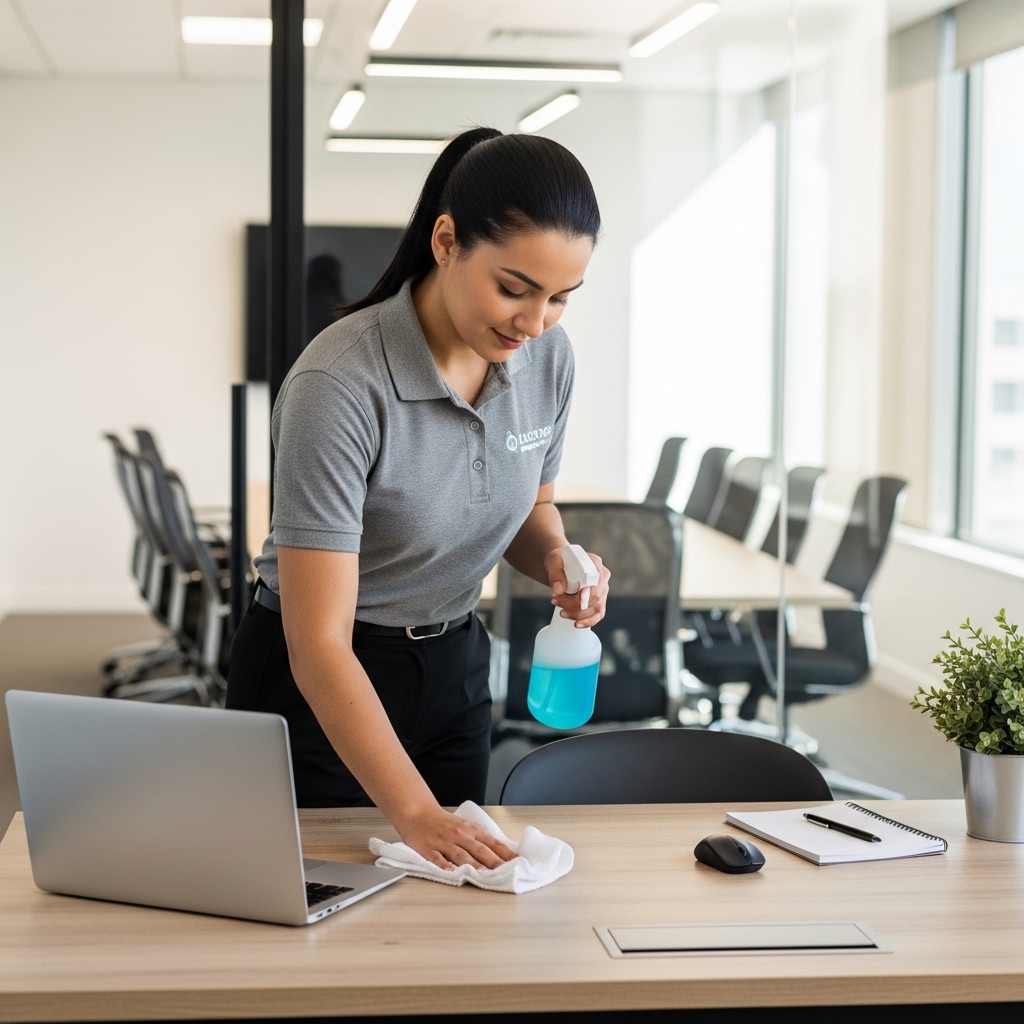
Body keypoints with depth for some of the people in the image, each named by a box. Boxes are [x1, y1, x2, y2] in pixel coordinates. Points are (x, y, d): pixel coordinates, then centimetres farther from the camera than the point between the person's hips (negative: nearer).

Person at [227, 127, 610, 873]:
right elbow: (318, 645, -30)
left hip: (454, 669, 6)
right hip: (319, 685, -5)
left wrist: (557, 561, -13)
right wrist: (416, 813, -37)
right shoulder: (340, 384, -29)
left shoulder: (548, 355, -10)